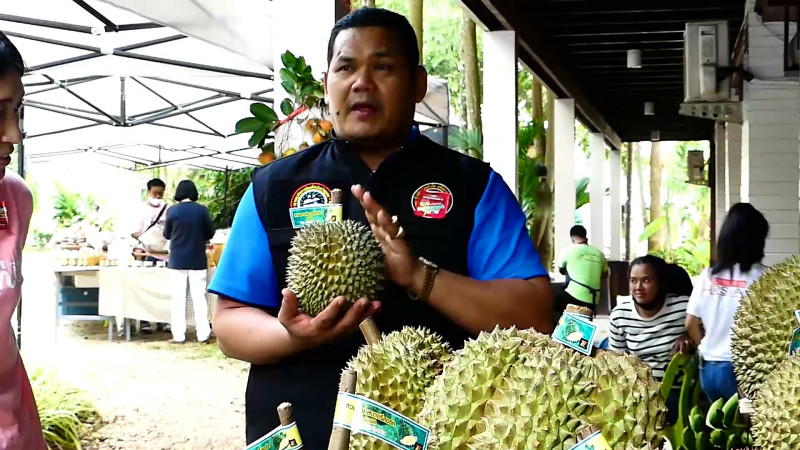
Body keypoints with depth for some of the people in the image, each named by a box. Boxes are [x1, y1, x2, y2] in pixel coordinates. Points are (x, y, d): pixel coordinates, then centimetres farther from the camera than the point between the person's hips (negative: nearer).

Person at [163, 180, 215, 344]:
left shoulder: (172, 210, -6)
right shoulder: (202, 210, -6)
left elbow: (167, 234, 5)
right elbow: (210, 233, 2)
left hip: (177, 260, -1)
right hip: (198, 260, 1)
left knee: (178, 299, 3)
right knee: (199, 298, 5)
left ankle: (178, 336, 2)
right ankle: (203, 335, 4)